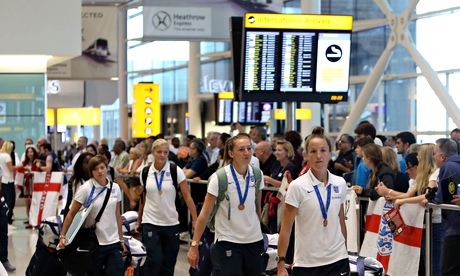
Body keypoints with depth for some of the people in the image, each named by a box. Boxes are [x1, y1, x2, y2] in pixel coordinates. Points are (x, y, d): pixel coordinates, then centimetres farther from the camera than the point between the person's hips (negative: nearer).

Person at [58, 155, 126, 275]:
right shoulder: (86, 189, -8)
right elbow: (71, 214, -5)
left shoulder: (115, 188, 4)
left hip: (113, 243, 3)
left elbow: (117, 216, 11)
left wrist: (121, 239, 11)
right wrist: (62, 236, -10)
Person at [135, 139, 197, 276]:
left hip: (171, 223, 0)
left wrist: (195, 220, -12)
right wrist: (139, 221, 15)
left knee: (168, 263, 5)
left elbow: (187, 197, -6)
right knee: (154, 261, -12)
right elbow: (143, 199, 12)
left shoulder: (176, 171, -5)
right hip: (150, 222, 0)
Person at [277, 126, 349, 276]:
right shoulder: (297, 186, -6)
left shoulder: (340, 184, 5)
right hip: (306, 263, -2)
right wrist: (281, 264, -11)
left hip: (337, 261, 3)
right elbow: (286, 228, -6)